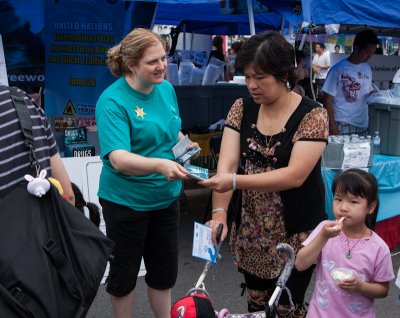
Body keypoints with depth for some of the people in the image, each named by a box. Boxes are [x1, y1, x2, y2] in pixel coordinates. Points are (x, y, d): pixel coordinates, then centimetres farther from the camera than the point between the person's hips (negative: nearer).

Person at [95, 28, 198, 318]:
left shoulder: (166, 89, -1)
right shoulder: (112, 100, -21)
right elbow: (118, 158, -31)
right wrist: (160, 165, -47)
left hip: (166, 196, 6)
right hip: (126, 201, -5)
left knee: (165, 268, 19)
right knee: (125, 270, 14)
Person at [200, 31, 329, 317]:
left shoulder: (312, 115, -16)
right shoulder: (242, 109, -2)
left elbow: (295, 175, -24)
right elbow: (226, 165, -10)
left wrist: (235, 182, -32)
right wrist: (220, 212, -24)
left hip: (296, 231, -4)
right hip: (252, 229, 4)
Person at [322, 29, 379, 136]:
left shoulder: (367, 69, 7)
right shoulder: (337, 69, -9)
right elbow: (328, 100, -7)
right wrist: (332, 126, -11)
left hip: (363, 125, 5)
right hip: (342, 125, -5)